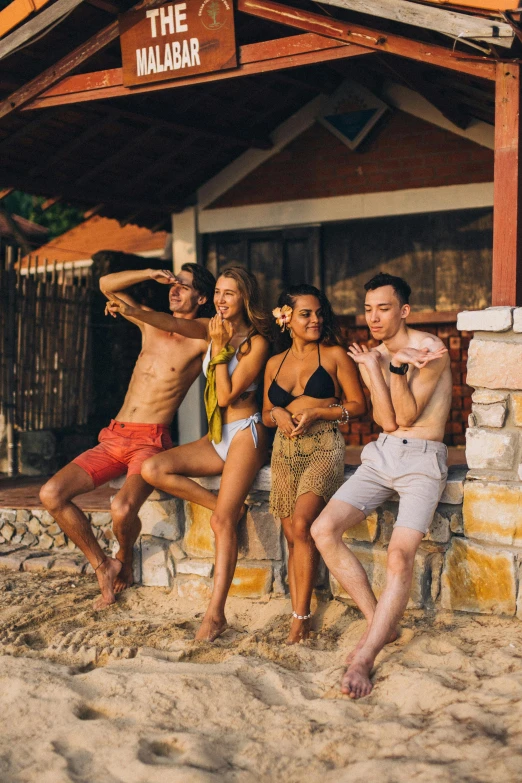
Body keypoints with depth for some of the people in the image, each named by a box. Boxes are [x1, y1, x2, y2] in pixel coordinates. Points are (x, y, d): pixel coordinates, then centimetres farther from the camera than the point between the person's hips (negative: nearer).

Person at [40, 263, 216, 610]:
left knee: (123, 508, -32)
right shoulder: (151, 322, 14)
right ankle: (102, 565, 5)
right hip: (114, 438, 6)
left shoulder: (201, 338, -1)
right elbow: (107, 284, 14)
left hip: (150, 441, -6)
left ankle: (124, 557, 4)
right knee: (51, 494, -10)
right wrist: (151, 274, 1)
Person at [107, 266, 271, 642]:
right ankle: (229, 506, -4)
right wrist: (133, 311, -22)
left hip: (245, 433, -7)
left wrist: (219, 348, -16)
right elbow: (174, 324, -7)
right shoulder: (215, 330, 10)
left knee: (222, 521, -19)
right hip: (216, 438, 7)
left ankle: (216, 613, -18)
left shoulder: (256, 342, -9)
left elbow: (226, 396, -16)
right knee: (153, 469, -12)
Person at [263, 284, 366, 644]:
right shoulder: (275, 364, 15)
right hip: (285, 452, 5)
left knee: (302, 524, -23)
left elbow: (358, 405, 0)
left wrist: (316, 412, -11)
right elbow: (266, 414, 22)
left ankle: (302, 616, -15)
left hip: (323, 448, -5)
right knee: (293, 536, 2)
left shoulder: (335, 355, 2)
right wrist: (277, 414, -1)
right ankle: (298, 616, 8)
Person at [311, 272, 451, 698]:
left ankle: (364, 656, -15)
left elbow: (407, 416, -11)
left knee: (400, 555, -21)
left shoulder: (429, 348, -8)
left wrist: (396, 367, -24)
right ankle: (381, 626, 0)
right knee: (323, 529, -10)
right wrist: (374, 367, -14)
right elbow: (386, 421, -3)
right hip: (382, 455, 6)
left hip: (422, 458, -6)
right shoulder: (373, 356, 10)